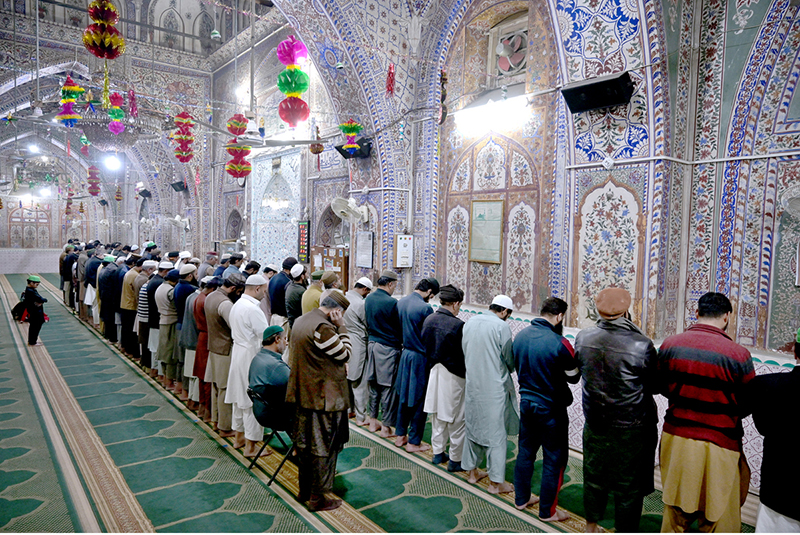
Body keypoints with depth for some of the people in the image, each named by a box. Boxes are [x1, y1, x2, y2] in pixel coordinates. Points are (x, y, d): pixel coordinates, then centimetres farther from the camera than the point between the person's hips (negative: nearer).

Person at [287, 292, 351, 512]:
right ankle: (317, 498, 15)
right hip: (323, 396, -9)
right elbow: (344, 354, -14)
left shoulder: (301, 320, 8)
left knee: (305, 444, 20)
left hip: (303, 394, 9)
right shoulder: (323, 327, -23)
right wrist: (341, 327, -10)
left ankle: (304, 490, 33)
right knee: (323, 448, 4)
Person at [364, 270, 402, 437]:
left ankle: (373, 421, 27)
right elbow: (399, 327, -8)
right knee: (388, 387, 2)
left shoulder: (368, 299, 3)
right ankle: (386, 427, 10)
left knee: (373, 385, 16)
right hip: (388, 348, -7)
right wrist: (401, 343, 8)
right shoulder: (392, 302, -18)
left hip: (372, 344, 7)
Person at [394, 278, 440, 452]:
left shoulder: (400, 303, 1)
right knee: (419, 400, 6)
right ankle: (413, 442, 16)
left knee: (404, 396, 18)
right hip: (420, 357, -7)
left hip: (405, 354, 7)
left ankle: (400, 435, 30)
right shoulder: (425, 308, -21)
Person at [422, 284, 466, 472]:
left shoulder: (429, 320, -2)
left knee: (437, 415, 20)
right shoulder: (457, 325, -23)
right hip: (453, 376, -7)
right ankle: (455, 460, 20)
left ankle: (438, 453, 33)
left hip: (434, 371, 7)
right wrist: (466, 374, -2)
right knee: (456, 420, 8)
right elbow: (463, 354, -17)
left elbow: (425, 347, 7)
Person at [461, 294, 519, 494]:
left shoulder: (470, 322, 2)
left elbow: (464, 351, 9)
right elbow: (509, 359, -8)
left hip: (472, 384, 6)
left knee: (473, 426, 18)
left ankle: (472, 471, 31)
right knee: (496, 432, 5)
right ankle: (496, 482, 13)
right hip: (494, 386, -6)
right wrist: (507, 371, 13)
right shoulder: (501, 326, -15)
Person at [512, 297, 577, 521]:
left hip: (526, 402, 6)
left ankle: (521, 498, 34)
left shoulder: (521, 335, -4)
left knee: (525, 451, 20)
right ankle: (547, 511, 20)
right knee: (554, 460, 10)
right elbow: (574, 377, -9)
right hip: (551, 408, -6)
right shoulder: (559, 344, -23)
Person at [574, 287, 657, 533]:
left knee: (594, 477, 21)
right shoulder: (642, 345, -21)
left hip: (594, 424, 4)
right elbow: (654, 386, -7)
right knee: (629, 487, 12)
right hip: (632, 429, -4)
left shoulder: (583, 338, -11)